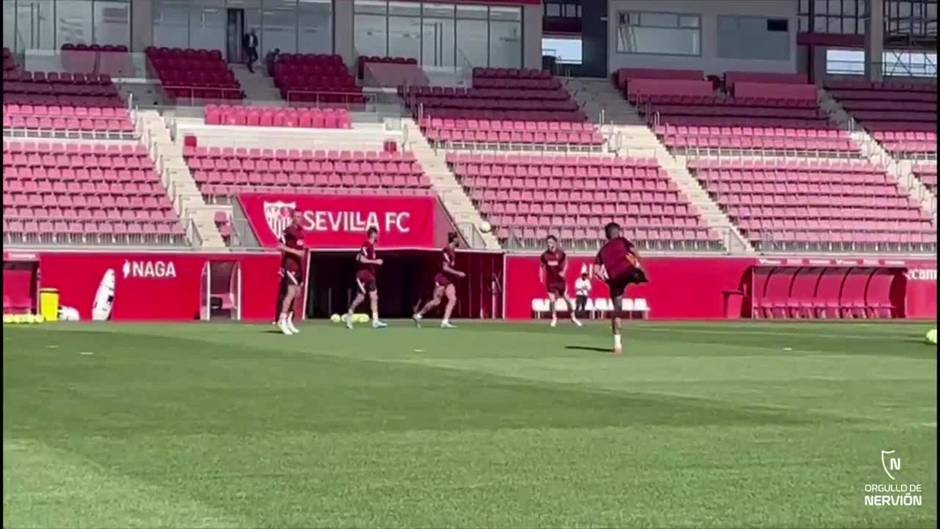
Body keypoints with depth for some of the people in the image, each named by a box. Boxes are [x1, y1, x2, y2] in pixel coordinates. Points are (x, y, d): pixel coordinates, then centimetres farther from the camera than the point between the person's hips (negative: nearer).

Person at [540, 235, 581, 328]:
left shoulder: (561, 253, -7)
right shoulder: (545, 255, -2)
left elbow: (565, 263, 6)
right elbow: (542, 267, 9)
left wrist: (563, 271, -12)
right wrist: (541, 278, 2)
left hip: (560, 280, -1)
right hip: (550, 281, 1)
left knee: (567, 298, 1)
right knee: (552, 299, -4)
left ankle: (573, 317, 14)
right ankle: (554, 318, 11)